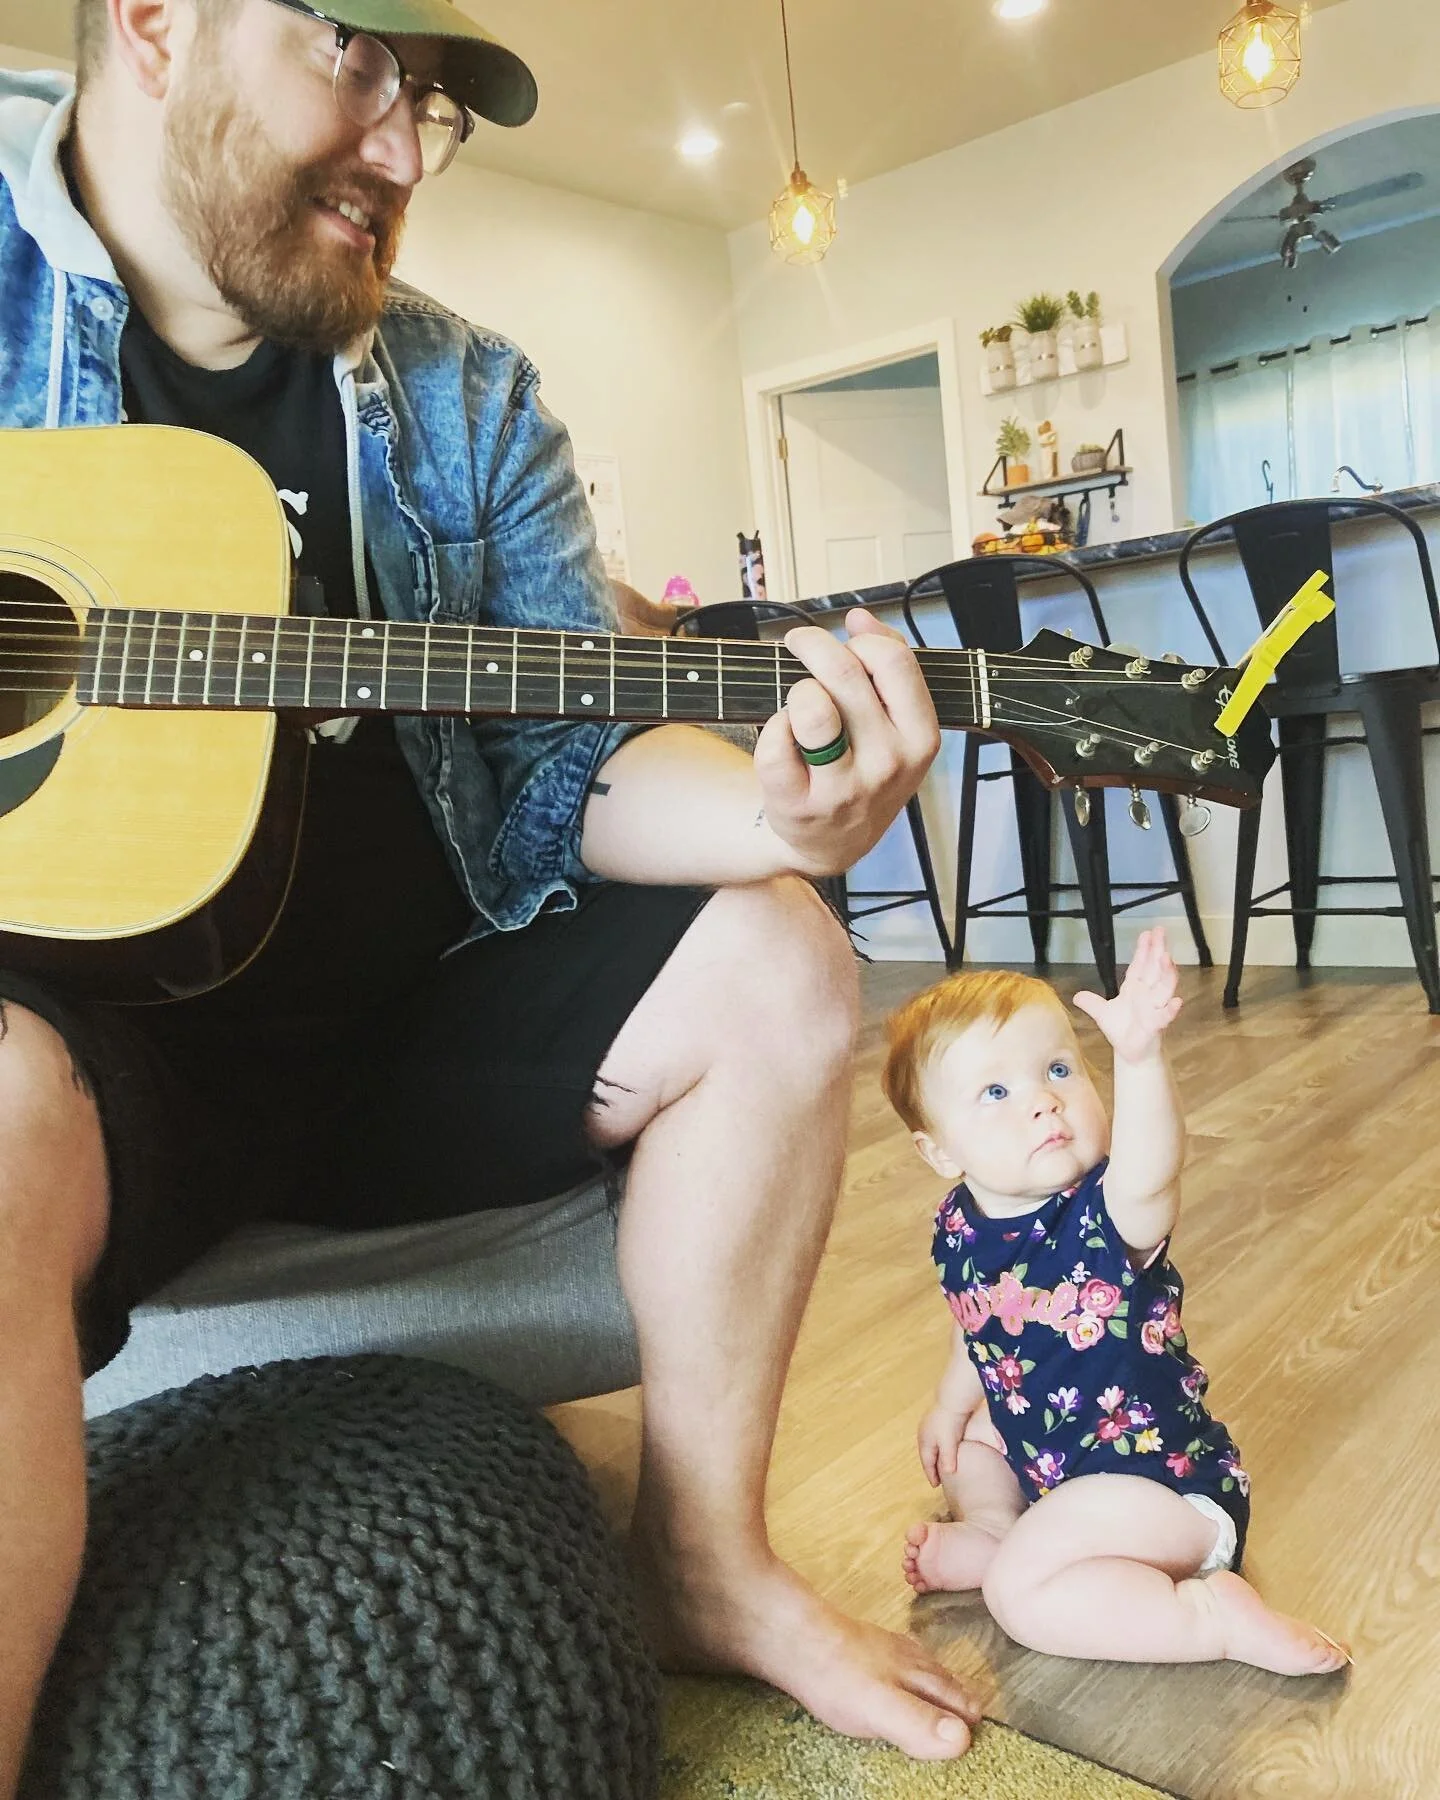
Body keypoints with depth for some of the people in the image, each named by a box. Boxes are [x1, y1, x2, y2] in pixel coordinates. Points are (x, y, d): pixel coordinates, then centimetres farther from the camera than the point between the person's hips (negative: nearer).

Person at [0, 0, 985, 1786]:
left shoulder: (467, 404, 9)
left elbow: (565, 756, 2)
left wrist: (767, 815, -19)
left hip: (396, 1016, 5)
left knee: (772, 966, -3)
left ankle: (701, 1558, 10)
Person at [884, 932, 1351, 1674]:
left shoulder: (1106, 1215, -27)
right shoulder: (959, 1228, -6)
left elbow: (1149, 1173, -54)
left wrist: (1140, 1056, -69)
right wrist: (951, 1403, 19)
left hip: (1162, 1479, -9)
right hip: (1043, 1450, 9)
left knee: (1023, 1594, -22)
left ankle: (1216, 1613, -13)